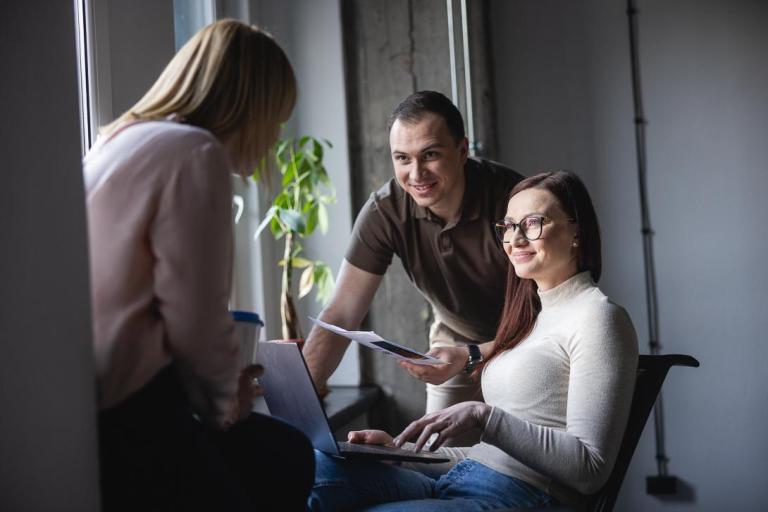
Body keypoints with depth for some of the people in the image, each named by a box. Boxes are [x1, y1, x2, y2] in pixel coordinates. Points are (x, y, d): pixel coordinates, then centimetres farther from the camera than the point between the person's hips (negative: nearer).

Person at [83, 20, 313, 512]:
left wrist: (224, 387, 15)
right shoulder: (195, 153, -13)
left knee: (288, 455, 17)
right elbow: (196, 321, -15)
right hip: (124, 418, -9)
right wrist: (224, 402, 3)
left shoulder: (121, 142, 17)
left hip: (89, 402, 9)